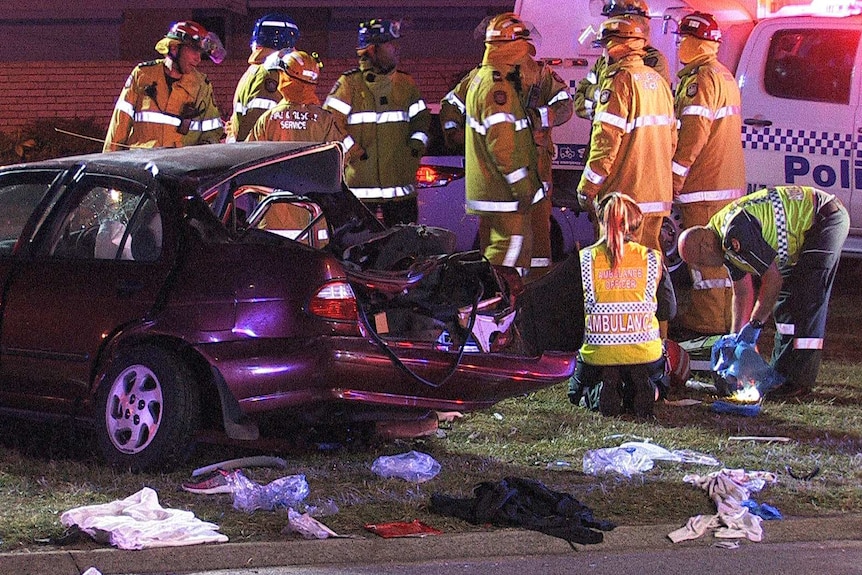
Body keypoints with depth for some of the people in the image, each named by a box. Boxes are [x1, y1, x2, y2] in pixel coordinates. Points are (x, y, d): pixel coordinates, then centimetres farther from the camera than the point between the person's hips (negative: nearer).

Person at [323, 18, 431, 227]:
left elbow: (421, 117, 20)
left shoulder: (406, 84, 13)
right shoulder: (349, 84, -3)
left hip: (400, 178, 5)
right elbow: (330, 120, -8)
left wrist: (417, 143, 4)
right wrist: (351, 148, -13)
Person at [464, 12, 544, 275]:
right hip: (504, 192, -11)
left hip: (488, 190, 11)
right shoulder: (497, 86, -19)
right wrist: (522, 186, -19)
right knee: (511, 249, -12)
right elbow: (501, 143, -23)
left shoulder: (481, 78, 15)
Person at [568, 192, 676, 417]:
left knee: (578, 390, 31)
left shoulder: (585, 259, -3)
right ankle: (644, 390, -2)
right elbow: (669, 311, 6)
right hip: (645, 354, 1)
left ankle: (597, 395, -5)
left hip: (597, 354, -1)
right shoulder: (652, 259, -1)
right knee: (658, 384, 35)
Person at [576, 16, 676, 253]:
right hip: (657, 194, 8)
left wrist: (587, 188, -12)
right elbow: (671, 138, 18)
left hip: (624, 197, -8)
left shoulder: (620, 80, -13)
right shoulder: (658, 81, 14)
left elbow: (606, 141, -17)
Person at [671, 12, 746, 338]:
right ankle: (725, 315, 22)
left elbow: (694, 132, -22)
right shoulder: (724, 76, 19)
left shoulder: (701, 78, -15)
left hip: (705, 181, -10)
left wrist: (676, 173, -17)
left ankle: (708, 319, -4)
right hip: (728, 180, 10)